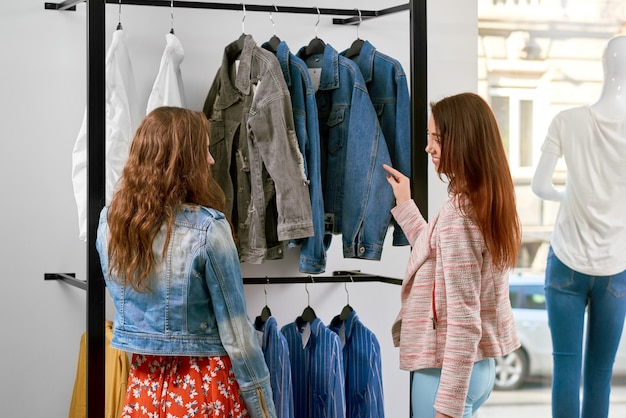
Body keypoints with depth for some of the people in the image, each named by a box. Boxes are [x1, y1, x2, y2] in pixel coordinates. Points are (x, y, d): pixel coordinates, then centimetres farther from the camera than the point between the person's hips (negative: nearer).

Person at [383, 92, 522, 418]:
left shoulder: (458, 213, -21)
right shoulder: (489, 202, 5)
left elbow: (464, 320, -24)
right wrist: (404, 205, 25)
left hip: (446, 370, -9)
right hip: (479, 364, 9)